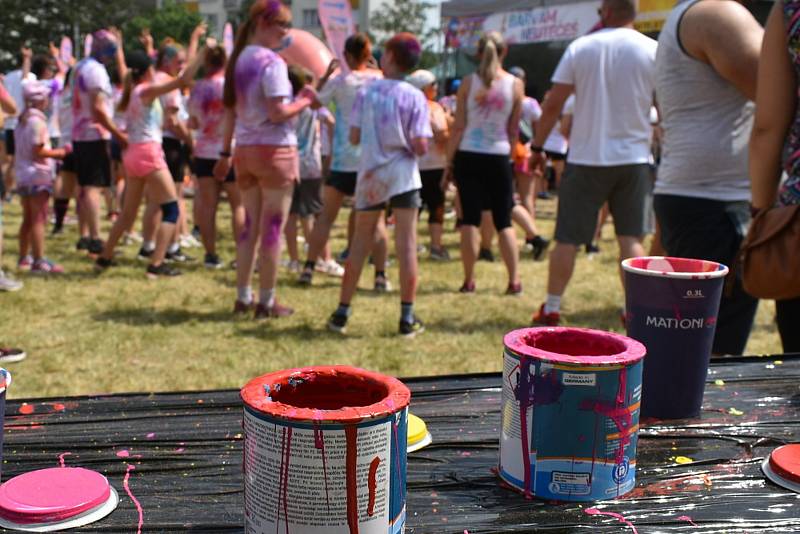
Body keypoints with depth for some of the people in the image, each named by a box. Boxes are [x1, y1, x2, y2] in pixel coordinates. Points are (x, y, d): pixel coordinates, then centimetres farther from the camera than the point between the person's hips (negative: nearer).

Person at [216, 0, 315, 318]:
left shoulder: (238, 60, 11)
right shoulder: (272, 62, -13)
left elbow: (231, 112, 14)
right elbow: (278, 113, -20)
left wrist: (225, 152, 18)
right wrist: (305, 100, -4)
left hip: (245, 151, 7)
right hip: (275, 151, -7)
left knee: (250, 226, 14)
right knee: (273, 229, 0)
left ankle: (243, 297, 19)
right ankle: (267, 302, 5)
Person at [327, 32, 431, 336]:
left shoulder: (365, 93, -2)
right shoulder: (415, 97, -6)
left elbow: (354, 137, -3)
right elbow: (420, 146, -12)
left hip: (370, 176, 2)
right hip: (402, 176, -2)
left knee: (360, 244, 10)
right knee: (406, 246, 2)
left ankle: (342, 313, 15)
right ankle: (407, 318, 4)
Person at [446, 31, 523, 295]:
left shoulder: (468, 83, -3)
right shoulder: (515, 84, -2)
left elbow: (458, 127, -5)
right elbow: (514, 130, 3)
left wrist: (449, 162, 1)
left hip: (468, 156, 0)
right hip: (499, 157, 0)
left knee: (470, 219, 4)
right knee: (504, 222, 8)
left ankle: (469, 280, 7)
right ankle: (514, 280, 7)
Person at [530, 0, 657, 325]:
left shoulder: (580, 47, 0)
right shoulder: (652, 51, 0)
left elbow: (553, 104, -2)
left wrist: (538, 146, 7)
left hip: (586, 158, 0)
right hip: (633, 157, 1)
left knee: (568, 238, 6)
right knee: (631, 238, 6)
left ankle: (551, 308, 13)